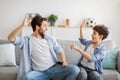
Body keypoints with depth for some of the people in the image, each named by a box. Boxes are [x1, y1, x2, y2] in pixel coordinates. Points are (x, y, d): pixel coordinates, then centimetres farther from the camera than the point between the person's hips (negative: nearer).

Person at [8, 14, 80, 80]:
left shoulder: (50, 39, 14)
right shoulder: (27, 40, 3)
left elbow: (60, 51, 16)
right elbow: (11, 38, -11)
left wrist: (64, 61, -5)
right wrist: (23, 25, -20)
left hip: (54, 68, 3)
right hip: (39, 72, -3)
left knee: (75, 69, -20)